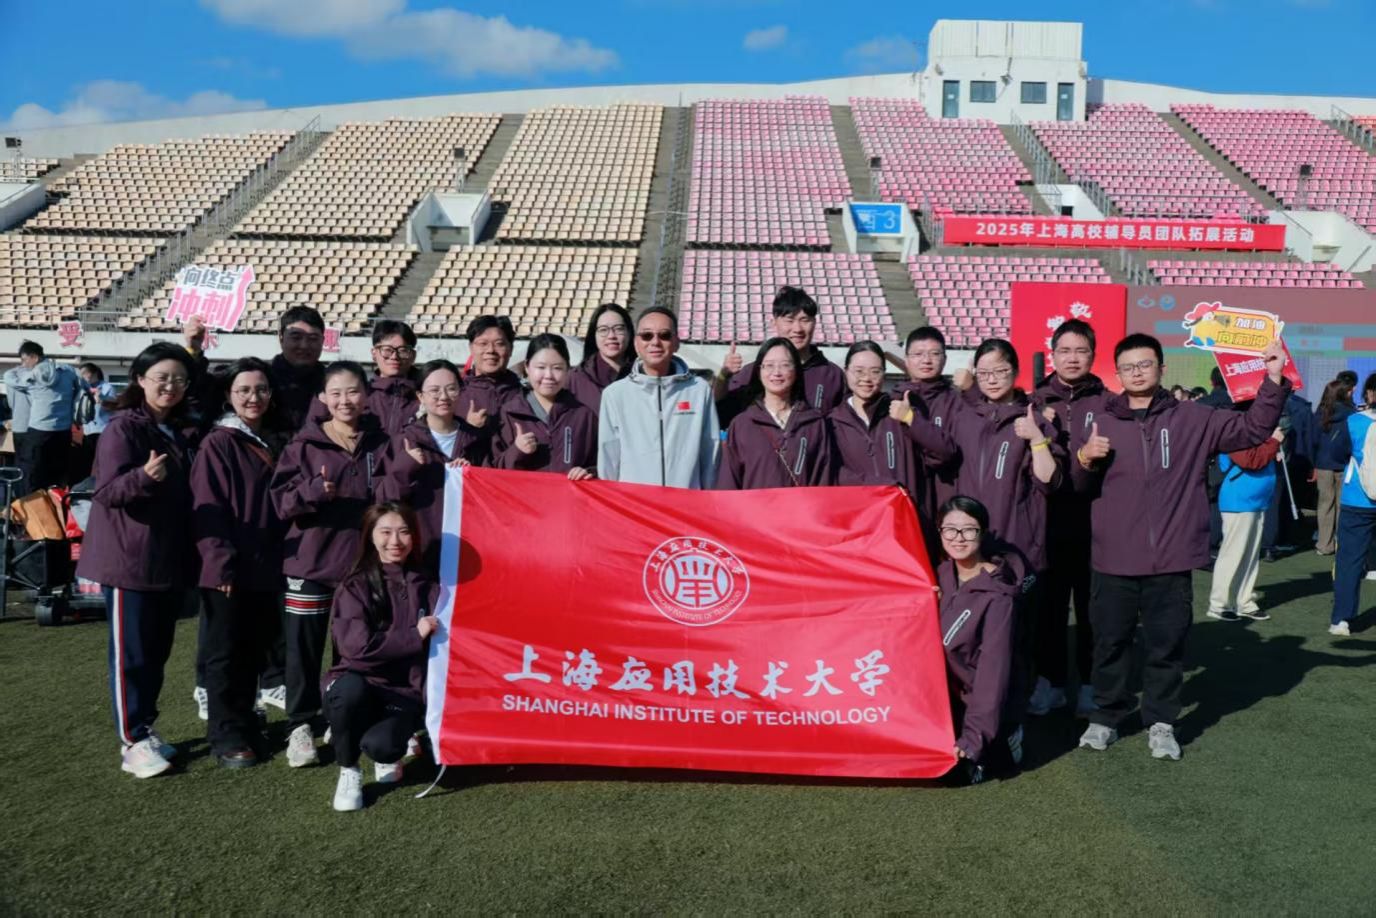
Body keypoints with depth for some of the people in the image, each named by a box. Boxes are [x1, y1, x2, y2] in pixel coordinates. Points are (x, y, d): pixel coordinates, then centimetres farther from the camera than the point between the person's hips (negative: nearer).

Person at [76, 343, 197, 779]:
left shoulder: (175, 433, 12)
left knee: (157, 651, 14)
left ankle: (146, 729, 25)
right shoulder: (122, 428, -11)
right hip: (128, 561, -7)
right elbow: (106, 491, -19)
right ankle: (132, 743, 6)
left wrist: (188, 557, 15)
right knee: (131, 654, -1)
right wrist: (143, 476, -37)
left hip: (169, 561, 8)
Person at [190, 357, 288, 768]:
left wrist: (281, 560, 10)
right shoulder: (217, 444, -7)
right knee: (225, 654, 2)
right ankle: (226, 736, 10)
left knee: (254, 652, 14)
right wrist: (222, 562, -18)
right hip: (228, 570, -6)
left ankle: (245, 724, 27)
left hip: (265, 568, 6)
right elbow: (207, 510, -13)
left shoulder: (274, 443, 13)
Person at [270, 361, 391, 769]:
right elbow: (280, 499, -6)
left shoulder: (381, 444, 4)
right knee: (304, 647, 4)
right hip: (310, 562, -2)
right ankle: (301, 726, 18)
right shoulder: (304, 445, -2)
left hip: (364, 561, 2)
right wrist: (313, 491, -23)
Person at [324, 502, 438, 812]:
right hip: (358, 687, -1)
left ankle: (388, 755, 14)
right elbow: (356, 645, -16)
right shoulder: (355, 585, -4)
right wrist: (414, 636, -12)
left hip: (405, 694, 1)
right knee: (350, 687, -36)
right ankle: (348, 772, -7)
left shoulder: (426, 587, 5)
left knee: (381, 745, -29)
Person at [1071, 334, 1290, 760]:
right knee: (1111, 642, 9)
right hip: (1113, 560, 0)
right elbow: (1077, 486, 9)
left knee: (1168, 645, 9)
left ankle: (1160, 722, 23)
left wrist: (1273, 380, -7)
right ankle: (1106, 717, 24)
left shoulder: (1193, 419, 5)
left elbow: (1252, 429, 3)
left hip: (1171, 561, 0)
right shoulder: (1099, 421, 5)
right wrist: (1084, 459, -13)